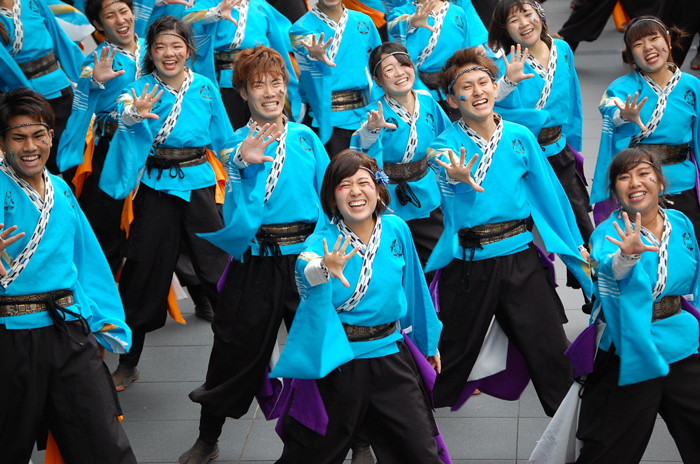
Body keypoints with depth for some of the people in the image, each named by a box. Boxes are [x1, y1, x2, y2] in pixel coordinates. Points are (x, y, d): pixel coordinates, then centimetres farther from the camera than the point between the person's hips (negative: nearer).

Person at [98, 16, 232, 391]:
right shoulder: (141, 89, -3)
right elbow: (125, 112, -24)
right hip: (156, 187, 0)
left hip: (199, 183, 1)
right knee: (145, 268, 5)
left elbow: (223, 139, 11)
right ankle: (128, 363, 19)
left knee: (217, 265, -3)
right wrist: (135, 114, -46)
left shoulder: (205, 88, 3)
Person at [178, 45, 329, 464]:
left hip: (306, 255, 1)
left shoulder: (306, 138, 6)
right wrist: (246, 167, -28)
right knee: (238, 348, 8)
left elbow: (329, 197, 8)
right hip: (256, 261, -1)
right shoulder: (238, 146, 1)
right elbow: (239, 218, -13)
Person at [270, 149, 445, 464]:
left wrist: (429, 343, 22)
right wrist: (321, 275, -54)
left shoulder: (396, 230, 1)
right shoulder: (320, 245, -10)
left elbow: (414, 288, 13)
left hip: (392, 357, 3)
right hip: (338, 363, -3)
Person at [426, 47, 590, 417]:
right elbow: (452, 186, -27)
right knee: (453, 352, 9)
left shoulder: (520, 137, 5)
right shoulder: (445, 145, -5)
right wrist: (459, 178, -52)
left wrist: (576, 246, 14)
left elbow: (548, 190, 12)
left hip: (520, 255, 2)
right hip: (468, 262, -2)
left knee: (550, 348, 5)